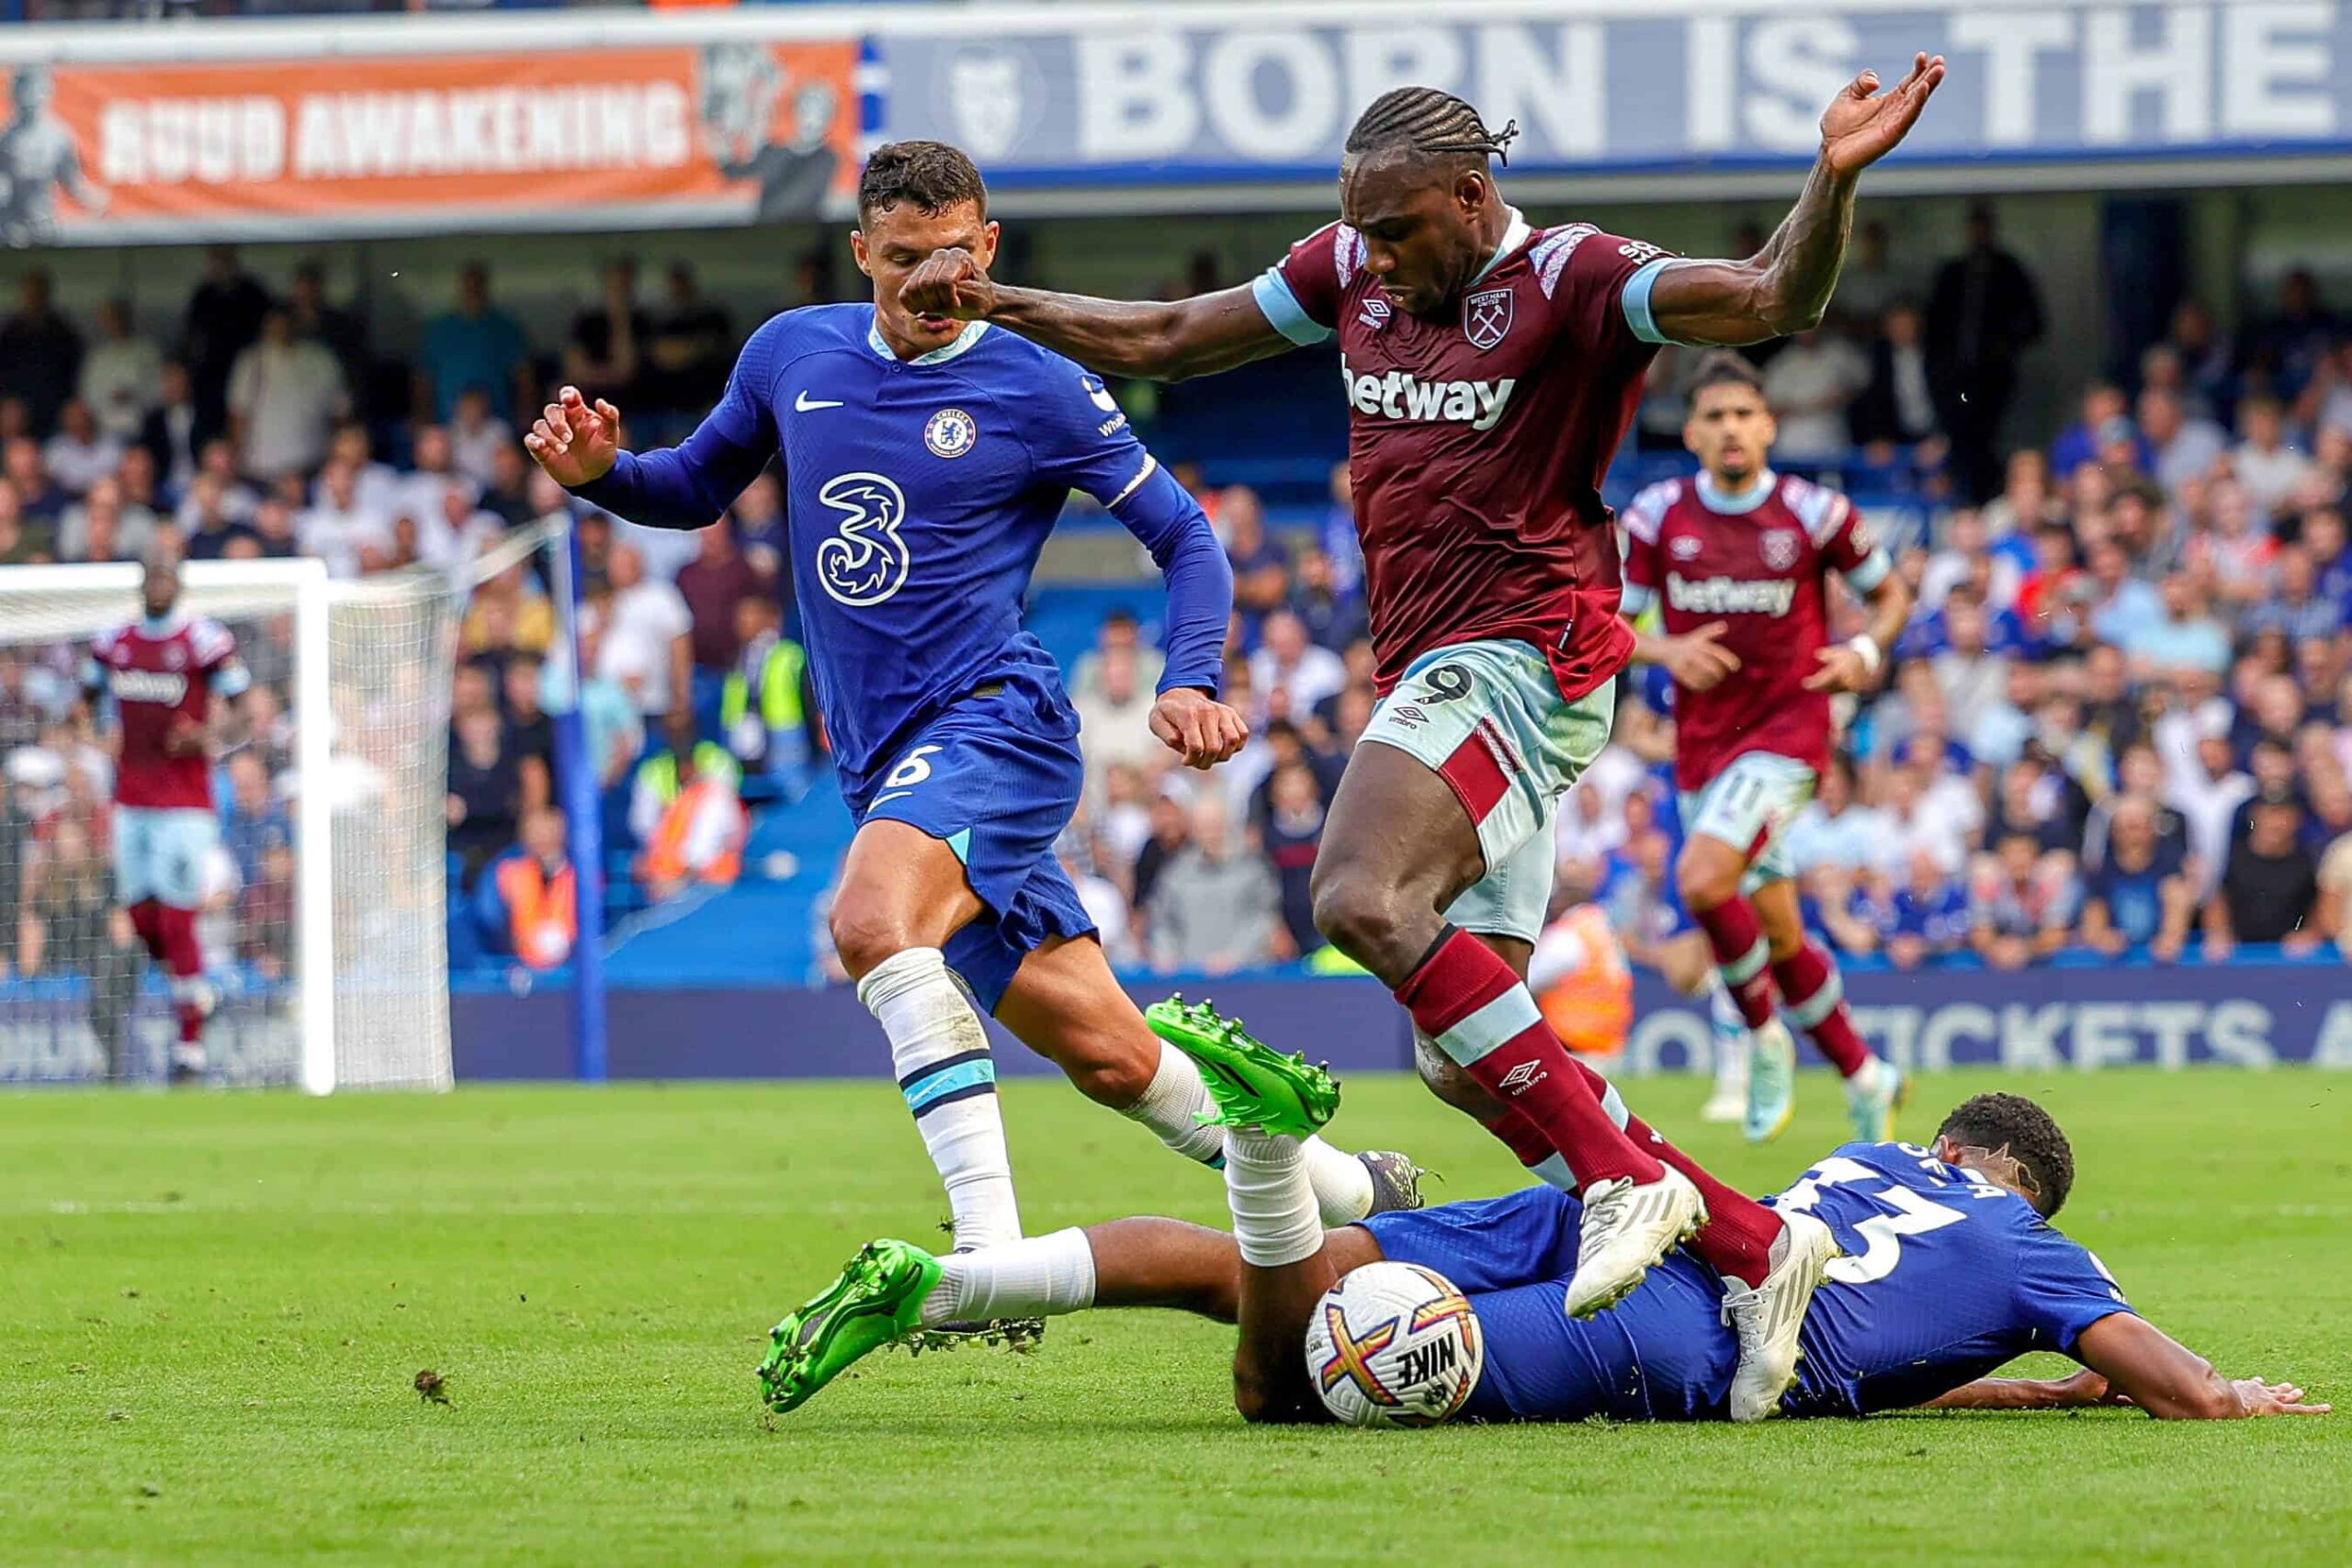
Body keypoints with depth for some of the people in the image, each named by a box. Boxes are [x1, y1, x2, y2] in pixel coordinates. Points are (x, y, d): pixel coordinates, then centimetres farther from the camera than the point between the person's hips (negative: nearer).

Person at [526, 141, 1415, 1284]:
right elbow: (698, 489, 24)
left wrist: (1190, 684, -14)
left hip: (996, 720, -6)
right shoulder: (792, 354, 10)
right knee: (1104, 1052, 5)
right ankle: (1350, 1191, 24)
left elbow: (1185, 537, 2)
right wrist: (599, 472, 2)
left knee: (873, 922, -34)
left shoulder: (1040, 391, -3)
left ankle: (993, 1253, -40)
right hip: (886, 767, 6)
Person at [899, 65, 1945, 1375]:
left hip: (1523, 654, -8)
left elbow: (1772, 303, -18)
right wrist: (995, 302, 14)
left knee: (1363, 899, -31)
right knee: (1467, 1063, 1)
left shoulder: (1572, 281, -6)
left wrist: (1835, 183, -35)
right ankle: (1755, 1250, 7)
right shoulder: (1350, 274, 15)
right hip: (1440, 671, 8)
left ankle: (1622, 1178, -32)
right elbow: (1162, 341, 24)